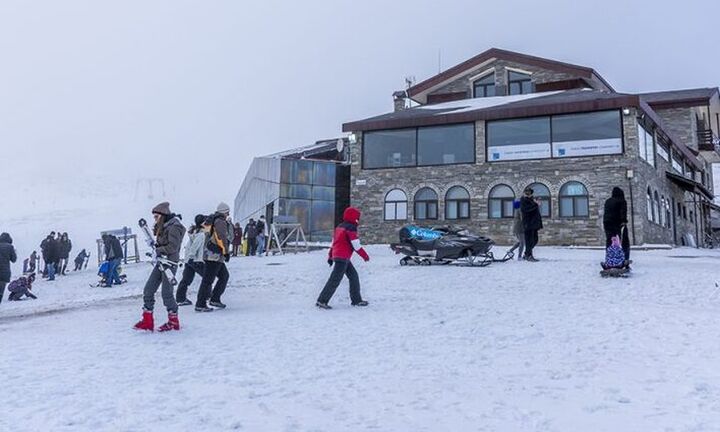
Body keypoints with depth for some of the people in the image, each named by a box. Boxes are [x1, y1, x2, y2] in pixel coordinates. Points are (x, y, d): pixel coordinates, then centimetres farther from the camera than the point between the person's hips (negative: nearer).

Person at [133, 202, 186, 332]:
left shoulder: (174, 227, -14)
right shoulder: (163, 226, 14)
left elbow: (173, 247, -21)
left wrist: (158, 250, -13)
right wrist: (156, 248, 3)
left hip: (170, 262, -9)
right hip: (161, 261, 9)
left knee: (166, 293, -4)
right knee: (148, 290, 6)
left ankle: (174, 321, 10)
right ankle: (147, 321, 12)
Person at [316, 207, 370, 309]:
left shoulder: (340, 227, 16)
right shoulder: (351, 228, -12)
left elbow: (334, 242, 20)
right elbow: (356, 245, -14)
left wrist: (330, 256, 24)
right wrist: (365, 256, -3)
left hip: (337, 256, 10)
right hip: (342, 258, -10)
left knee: (354, 276, 16)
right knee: (335, 280, -9)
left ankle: (356, 300, 22)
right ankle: (322, 301, -8)